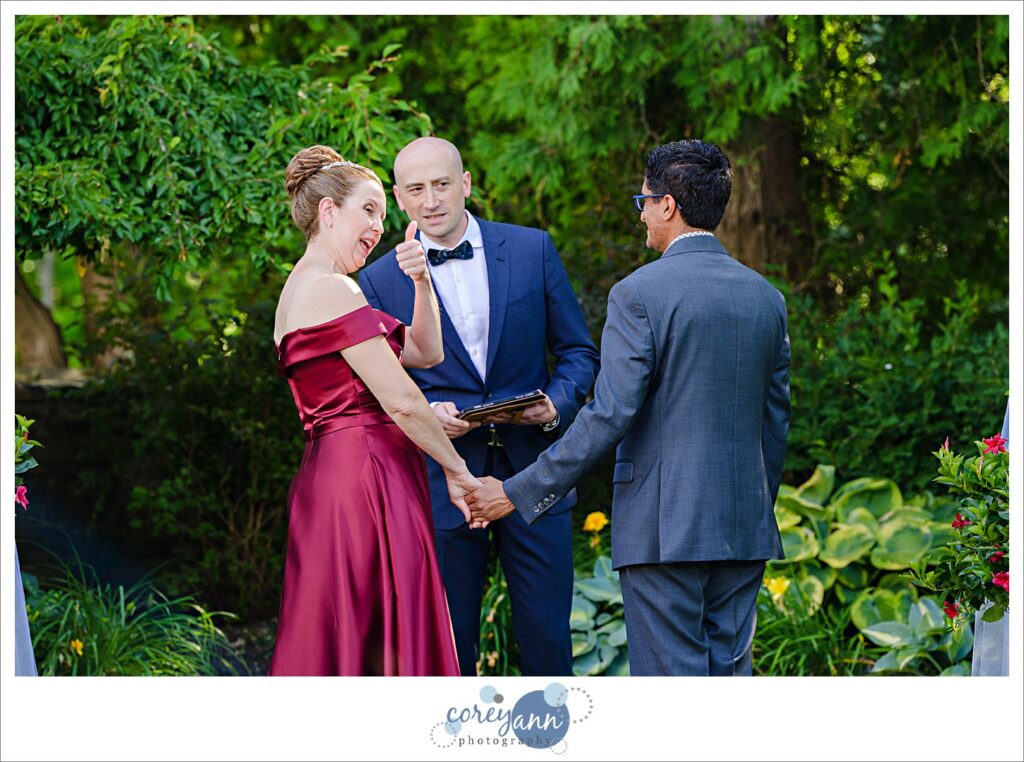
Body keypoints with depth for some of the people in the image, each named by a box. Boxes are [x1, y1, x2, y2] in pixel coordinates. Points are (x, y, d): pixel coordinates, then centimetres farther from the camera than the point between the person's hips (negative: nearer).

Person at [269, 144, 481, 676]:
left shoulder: (303, 289, 20)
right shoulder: (332, 289, -12)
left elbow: (425, 352, 21)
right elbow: (400, 400, -15)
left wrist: (420, 282, 6)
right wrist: (456, 469, -5)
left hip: (332, 474, 10)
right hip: (368, 480, -10)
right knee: (382, 650, -9)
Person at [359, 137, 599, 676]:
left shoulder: (533, 250, 5)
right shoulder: (380, 280, 3)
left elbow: (578, 351, 9)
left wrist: (557, 403, -11)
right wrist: (426, 412, -14)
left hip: (533, 475, 0)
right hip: (442, 486, 0)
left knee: (547, 637, 2)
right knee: (447, 646, 5)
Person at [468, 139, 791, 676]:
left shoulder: (639, 294, -10)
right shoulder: (766, 298, 9)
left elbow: (609, 415, -15)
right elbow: (776, 422, 14)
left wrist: (517, 493, -10)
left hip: (663, 527, -6)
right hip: (744, 530, 6)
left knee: (672, 678, -3)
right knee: (729, 674, 11)